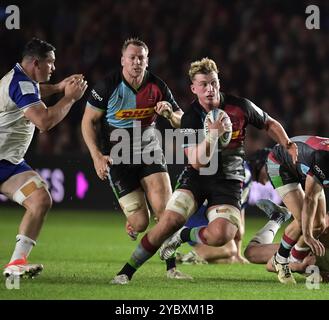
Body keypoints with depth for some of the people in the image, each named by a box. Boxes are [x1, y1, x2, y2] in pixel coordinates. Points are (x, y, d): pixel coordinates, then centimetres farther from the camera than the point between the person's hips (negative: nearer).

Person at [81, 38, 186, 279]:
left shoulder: (157, 86, -2)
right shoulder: (108, 86, -10)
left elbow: (181, 121, 7)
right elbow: (88, 121, -1)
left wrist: (170, 114, -17)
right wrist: (97, 156, -11)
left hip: (149, 151, 3)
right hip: (117, 158, -2)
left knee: (165, 210, -17)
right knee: (140, 222, -9)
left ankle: (171, 266, -5)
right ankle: (131, 227, 31)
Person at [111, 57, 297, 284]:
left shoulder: (240, 107, -7)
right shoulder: (190, 119, -10)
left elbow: (270, 124, 11)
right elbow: (197, 161, -19)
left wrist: (288, 145, -3)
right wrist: (213, 134, -32)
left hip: (228, 180, 0)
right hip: (197, 177, 0)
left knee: (220, 236, -23)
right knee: (170, 221, -21)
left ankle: (184, 236, 10)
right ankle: (127, 271, -8)